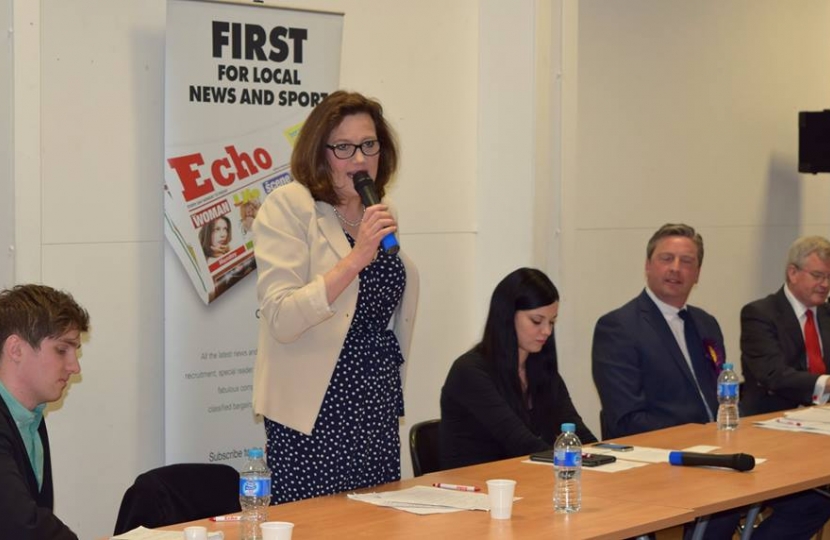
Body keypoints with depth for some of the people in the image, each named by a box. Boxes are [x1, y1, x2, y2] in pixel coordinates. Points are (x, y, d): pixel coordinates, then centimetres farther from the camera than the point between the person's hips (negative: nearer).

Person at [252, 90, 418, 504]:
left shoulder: (379, 210, 11)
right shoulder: (288, 206, -9)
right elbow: (281, 319, -21)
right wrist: (356, 257, -26)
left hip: (378, 407, 6)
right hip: (315, 410, -6)